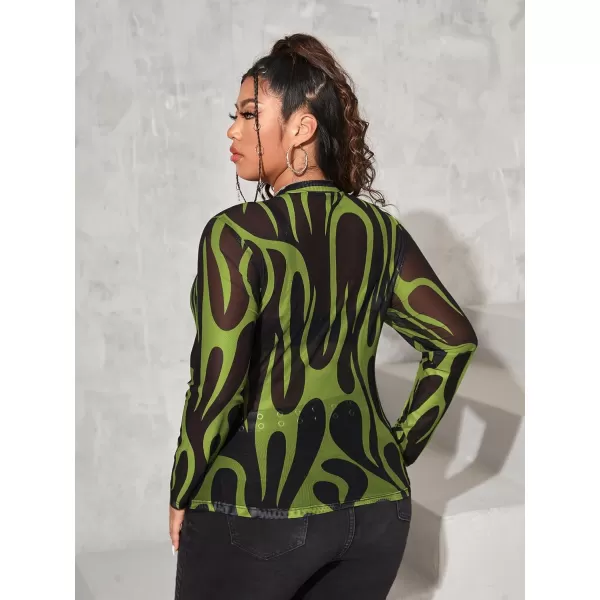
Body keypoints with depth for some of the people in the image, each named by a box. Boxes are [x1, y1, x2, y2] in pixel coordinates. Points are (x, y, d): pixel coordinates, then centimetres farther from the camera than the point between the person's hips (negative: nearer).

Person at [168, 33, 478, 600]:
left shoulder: (236, 234, -15)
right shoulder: (380, 230, 1)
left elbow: (219, 389, -17)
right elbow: (455, 339, 4)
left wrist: (182, 498, -3)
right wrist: (399, 449, 10)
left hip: (256, 515, -4)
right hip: (374, 507, 5)